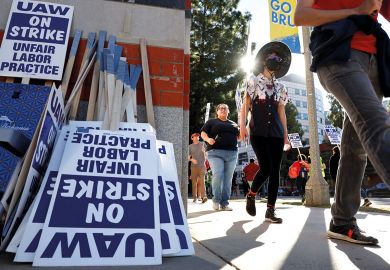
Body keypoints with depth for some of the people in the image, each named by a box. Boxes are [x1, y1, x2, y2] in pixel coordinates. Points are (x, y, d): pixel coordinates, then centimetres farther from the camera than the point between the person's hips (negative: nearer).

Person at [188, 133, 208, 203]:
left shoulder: (202, 144, 12)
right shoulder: (190, 146, 10)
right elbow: (188, 157, 7)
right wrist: (192, 159, -13)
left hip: (202, 166, -1)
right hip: (194, 166, 1)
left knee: (201, 181, -11)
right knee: (194, 182, 0)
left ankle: (203, 196, -19)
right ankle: (195, 197, 7)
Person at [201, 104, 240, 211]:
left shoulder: (233, 124, 24)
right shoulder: (211, 122, 14)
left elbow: (239, 136, 25)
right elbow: (203, 133, 6)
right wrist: (208, 139, -15)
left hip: (232, 153, 4)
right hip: (215, 152, -3)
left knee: (228, 179, 0)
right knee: (218, 175, -17)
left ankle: (224, 203, 7)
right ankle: (216, 200, 2)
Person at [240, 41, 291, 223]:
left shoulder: (279, 87, 19)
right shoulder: (253, 81, 9)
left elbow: (281, 111, 18)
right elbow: (245, 105, 2)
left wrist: (285, 133, 11)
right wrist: (242, 126, -11)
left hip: (276, 133, 4)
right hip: (258, 132, -4)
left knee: (275, 171, -1)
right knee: (265, 168, -14)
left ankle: (270, 210, 5)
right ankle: (251, 195, 14)